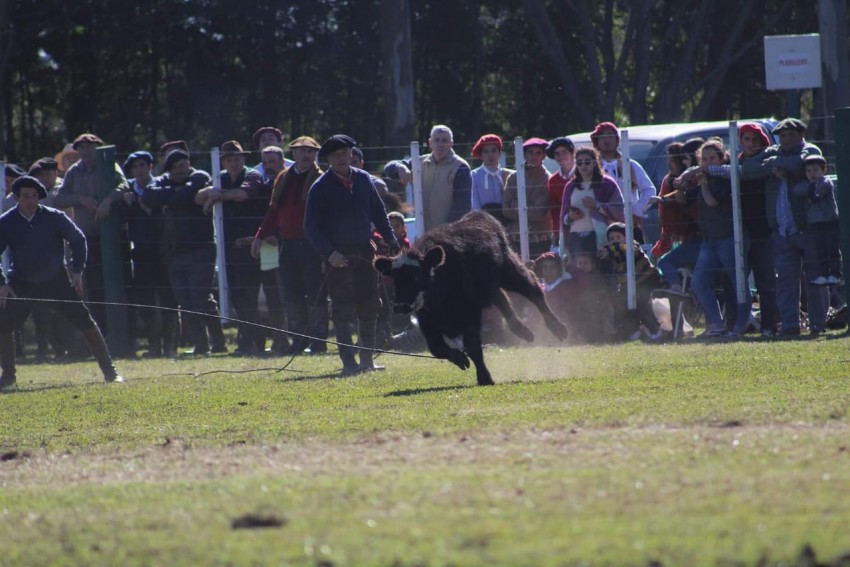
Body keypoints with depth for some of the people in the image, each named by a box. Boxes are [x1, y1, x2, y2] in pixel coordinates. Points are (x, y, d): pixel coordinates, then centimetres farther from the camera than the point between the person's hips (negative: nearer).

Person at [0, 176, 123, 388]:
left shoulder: (54, 218, -9)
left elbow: (78, 239, 2)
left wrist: (77, 271, -4)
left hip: (56, 281, -1)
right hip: (21, 284, 1)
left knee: (84, 321, -5)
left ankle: (109, 371, 2)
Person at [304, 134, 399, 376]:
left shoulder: (363, 179, 7)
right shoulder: (321, 188, -6)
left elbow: (378, 212, 14)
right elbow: (311, 227, -7)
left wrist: (391, 241, 6)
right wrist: (329, 253, -18)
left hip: (364, 252, 5)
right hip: (338, 255, -5)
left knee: (369, 306, 7)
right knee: (342, 310, -7)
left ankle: (367, 359, 16)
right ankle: (348, 362, -7)